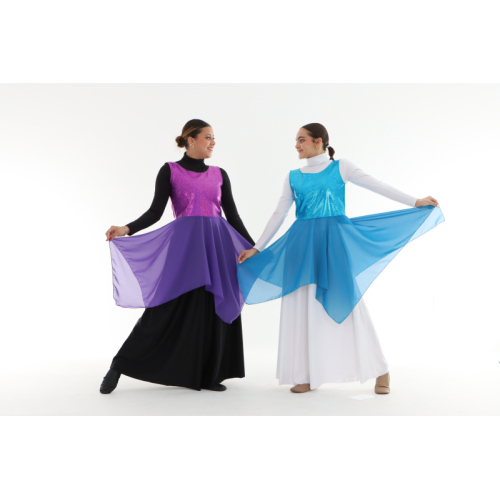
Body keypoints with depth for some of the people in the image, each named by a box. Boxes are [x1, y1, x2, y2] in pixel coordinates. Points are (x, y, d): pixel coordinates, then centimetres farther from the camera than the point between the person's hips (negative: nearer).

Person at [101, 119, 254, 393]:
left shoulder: (219, 174, 15)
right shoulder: (169, 171, 5)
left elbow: (232, 215, 15)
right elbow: (155, 211, -1)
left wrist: (254, 247, 12)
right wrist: (126, 229, -17)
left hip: (217, 243, 4)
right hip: (184, 242, -4)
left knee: (215, 309, 1)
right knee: (165, 307, -6)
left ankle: (208, 375, 13)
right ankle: (119, 366, 8)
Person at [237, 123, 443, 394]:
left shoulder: (340, 168, 3)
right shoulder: (293, 176, 12)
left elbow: (377, 186, -3)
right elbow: (279, 214, 13)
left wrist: (415, 202, -10)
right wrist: (257, 248, 11)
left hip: (335, 240, -3)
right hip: (303, 244, 3)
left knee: (347, 301, -4)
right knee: (304, 306, 2)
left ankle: (380, 371, 9)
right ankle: (309, 375, 12)